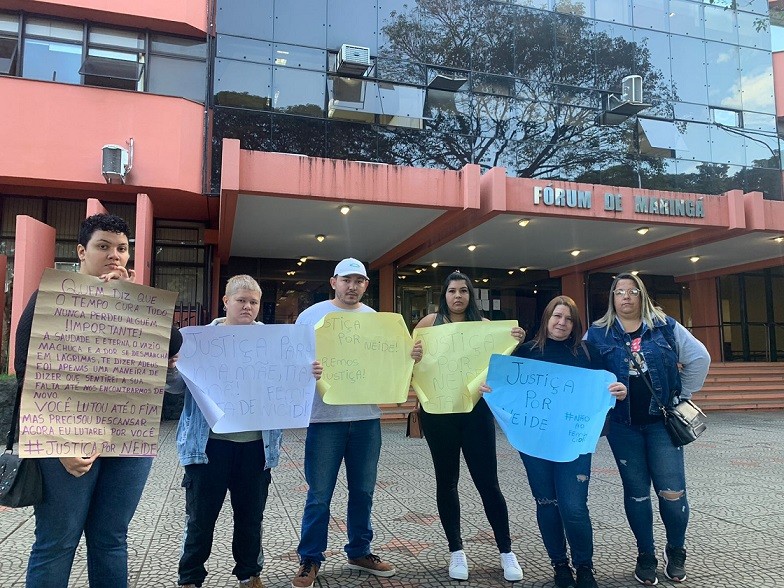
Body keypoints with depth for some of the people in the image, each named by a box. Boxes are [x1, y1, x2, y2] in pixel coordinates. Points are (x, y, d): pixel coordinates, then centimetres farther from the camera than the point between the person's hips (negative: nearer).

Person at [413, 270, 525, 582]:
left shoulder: (484, 325, 4)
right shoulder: (430, 322, 2)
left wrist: (515, 343, -17)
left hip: (476, 410, 0)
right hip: (438, 411, 0)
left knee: (487, 481, 3)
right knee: (447, 480, 10)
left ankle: (506, 551, 18)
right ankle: (456, 551, 24)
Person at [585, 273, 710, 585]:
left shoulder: (665, 326, 3)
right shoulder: (597, 333, 1)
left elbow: (699, 357, 6)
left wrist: (682, 395, 5)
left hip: (662, 421, 0)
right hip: (622, 425, 0)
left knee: (672, 491, -1)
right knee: (636, 492, 9)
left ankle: (676, 550, 26)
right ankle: (646, 556, 25)